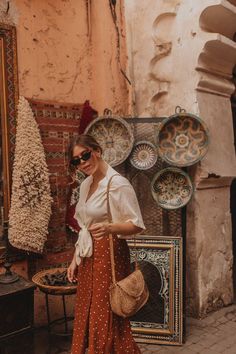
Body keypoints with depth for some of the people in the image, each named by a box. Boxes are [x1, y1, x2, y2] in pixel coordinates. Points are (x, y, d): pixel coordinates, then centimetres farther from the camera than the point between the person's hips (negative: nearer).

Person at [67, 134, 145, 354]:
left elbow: (137, 225, -14)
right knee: (85, 317, 15)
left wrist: (109, 228, -31)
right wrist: (75, 259, 14)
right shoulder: (85, 185, 10)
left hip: (109, 255, -8)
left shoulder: (118, 184, -14)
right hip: (87, 257, 8)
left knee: (106, 319, 0)